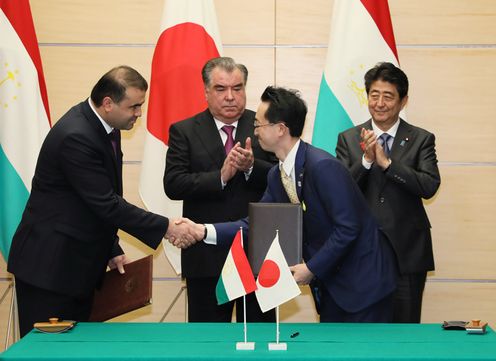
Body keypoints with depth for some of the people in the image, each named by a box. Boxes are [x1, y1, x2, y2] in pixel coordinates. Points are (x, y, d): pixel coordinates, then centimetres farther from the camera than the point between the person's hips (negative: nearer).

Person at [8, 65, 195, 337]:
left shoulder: (107, 127, 5)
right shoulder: (76, 136, -24)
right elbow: (106, 204, -24)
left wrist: (112, 249, 10)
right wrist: (165, 228, -18)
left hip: (80, 263, 9)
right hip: (49, 266, -9)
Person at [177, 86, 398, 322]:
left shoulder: (323, 167, -23)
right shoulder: (277, 176, 3)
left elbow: (348, 227, -24)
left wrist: (312, 268, -18)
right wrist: (203, 231, -6)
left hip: (363, 278, -8)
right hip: (330, 281, 8)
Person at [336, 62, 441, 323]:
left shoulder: (421, 140, 2)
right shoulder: (348, 139, 5)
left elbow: (430, 187, -11)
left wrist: (386, 162, -18)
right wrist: (366, 160, -17)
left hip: (407, 253, -1)